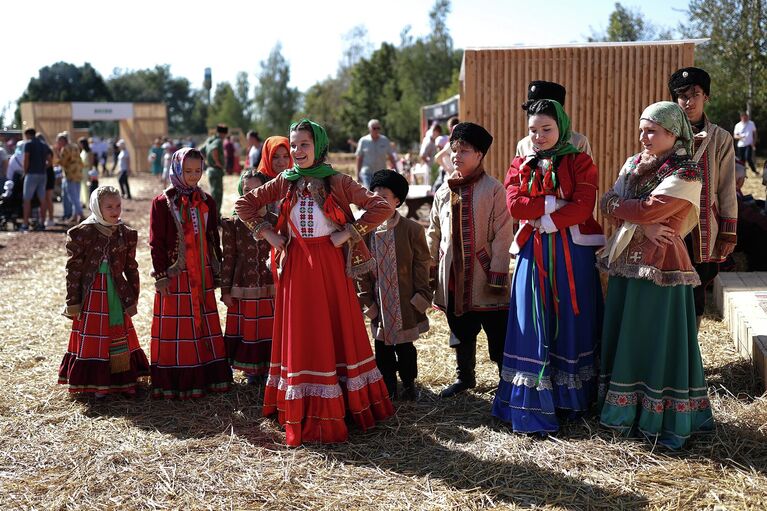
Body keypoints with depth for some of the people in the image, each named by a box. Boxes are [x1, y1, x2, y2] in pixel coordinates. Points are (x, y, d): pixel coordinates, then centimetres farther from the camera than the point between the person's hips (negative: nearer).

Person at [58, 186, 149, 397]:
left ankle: (122, 380, 22)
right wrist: (73, 302, -8)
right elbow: (73, 269, -7)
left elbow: (131, 268, 8)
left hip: (117, 293, 4)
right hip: (91, 294, -4)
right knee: (91, 338, 4)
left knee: (120, 336, 11)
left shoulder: (126, 234, 2)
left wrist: (132, 298, 7)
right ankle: (95, 383, 13)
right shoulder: (83, 233, -9)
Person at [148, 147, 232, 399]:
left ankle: (207, 378, 19)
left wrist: (217, 272, 11)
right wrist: (161, 276, -10)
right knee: (175, 330, -1)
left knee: (206, 327, 10)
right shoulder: (162, 202, -5)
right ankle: (174, 384, 6)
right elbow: (156, 243, -6)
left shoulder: (206, 202, 8)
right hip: (175, 276, -4)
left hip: (202, 275, 5)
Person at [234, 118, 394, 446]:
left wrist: (349, 232, -13)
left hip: (330, 265, -2)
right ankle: (303, 410, 15)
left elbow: (381, 207, -10)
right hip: (296, 267, 2)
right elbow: (244, 204, 11)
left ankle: (346, 404, 17)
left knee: (337, 330, 5)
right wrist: (266, 233, 0)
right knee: (300, 336, 6)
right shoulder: (284, 183, 4)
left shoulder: (337, 182, -4)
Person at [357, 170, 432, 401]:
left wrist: (420, 299, -7)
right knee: (382, 349, 10)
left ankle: (409, 384, 27)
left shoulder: (412, 230, -7)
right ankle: (388, 388, 24)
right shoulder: (367, 232, 0)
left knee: (405, 347, 8)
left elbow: (421, 266, -3)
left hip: (405, 304, -3)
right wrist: (367, 301, 0)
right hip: (380, 307, 3)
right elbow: (362, 271, 3)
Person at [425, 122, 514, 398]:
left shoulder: (493, 189, -8)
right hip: (453, 276, 5)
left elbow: (502, 235, -10)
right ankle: (465, 377, 34)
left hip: (484, 276, -5)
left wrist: (497, 274, -14)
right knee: (461, 331, 18)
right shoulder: (443, 192, 8)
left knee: (498, 334, 2)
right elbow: (434, 233, 14)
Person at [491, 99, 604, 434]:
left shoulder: (580, 162, 2)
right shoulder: (520, 166, 10)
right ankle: (533, 406, 5)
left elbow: (583, 206, -12)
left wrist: (545, 222, -15)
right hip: (533, 254, 2)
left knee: (571, 322, 4)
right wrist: (556, 203, -13)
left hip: (573, 253, -2)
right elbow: (515, 205, -7)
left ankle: (571, 400, 17)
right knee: (533, 327, 0)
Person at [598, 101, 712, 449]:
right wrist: (644, 221, -14)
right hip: (627, 261, 7)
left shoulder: (685, 174, -9)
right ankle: (626, 411, 21)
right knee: (623, 337, 10)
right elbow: (608, 204, 2)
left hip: (660, 264, -7)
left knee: (659, 341, -1)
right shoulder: (634, 164, 13)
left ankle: (662, 420, 9)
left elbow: (648, 210, -20)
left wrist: (616, 205, -3)